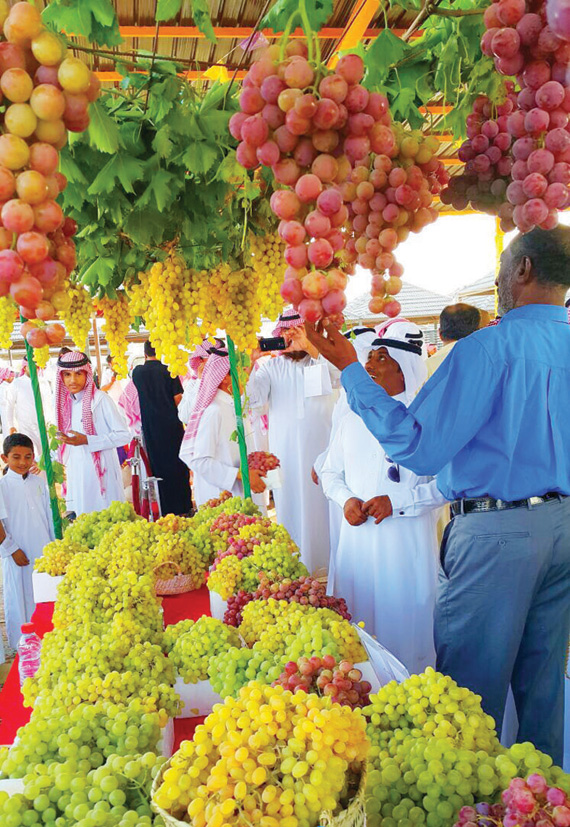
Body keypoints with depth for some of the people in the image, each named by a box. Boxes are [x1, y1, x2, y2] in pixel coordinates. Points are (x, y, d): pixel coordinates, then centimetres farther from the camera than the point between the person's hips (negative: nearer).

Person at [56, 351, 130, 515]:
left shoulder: (100, 399, -11)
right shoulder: (65, 401, 9)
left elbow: (123, 435, -14)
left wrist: (87, 440, -20)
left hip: (101, 471, -6)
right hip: (77, 474, 6)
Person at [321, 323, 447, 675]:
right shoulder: (353, 418, 12)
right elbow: (331, 472, 19)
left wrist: (397, 501, -16)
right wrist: (346, 499, -1)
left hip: (406, 541, -5)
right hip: (357, 536, 5)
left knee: (404, 629, 4)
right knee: (356, 630, 12)